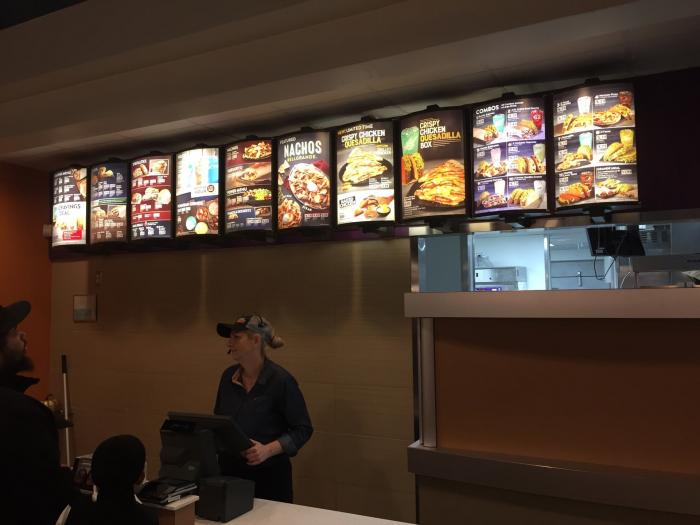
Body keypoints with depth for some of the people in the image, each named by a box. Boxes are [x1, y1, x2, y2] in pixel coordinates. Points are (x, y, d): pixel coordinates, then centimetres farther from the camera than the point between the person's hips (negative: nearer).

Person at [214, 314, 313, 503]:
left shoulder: (281, 380, -16)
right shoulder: (228, 376, 2)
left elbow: (303, 429, -12)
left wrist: (268, 450, -23)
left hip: (268, 475, -5)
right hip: (229, 470, 5)